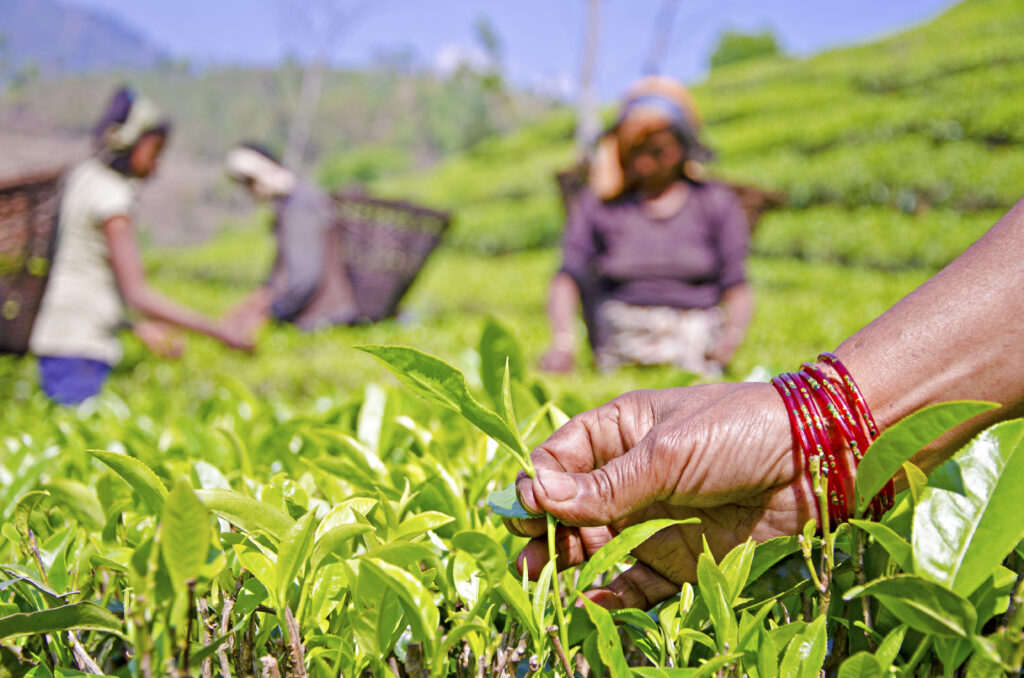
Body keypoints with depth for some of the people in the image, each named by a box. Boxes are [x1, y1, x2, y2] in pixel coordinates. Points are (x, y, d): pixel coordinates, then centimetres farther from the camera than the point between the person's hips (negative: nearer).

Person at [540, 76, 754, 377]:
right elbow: (567, 277, 1)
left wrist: (732, 335, -12)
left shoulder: (716, 202, 15)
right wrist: (562, 341, -18)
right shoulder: (598, 203, 13)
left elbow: (736, 287, 10)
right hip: (624, 337, 1)